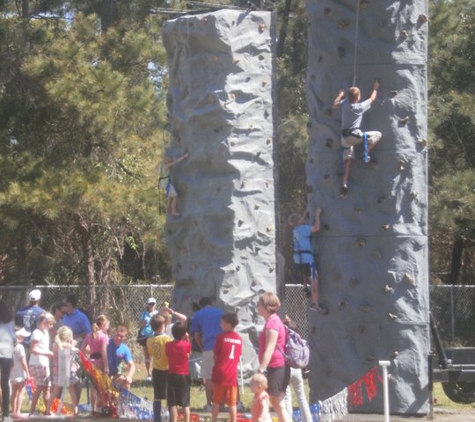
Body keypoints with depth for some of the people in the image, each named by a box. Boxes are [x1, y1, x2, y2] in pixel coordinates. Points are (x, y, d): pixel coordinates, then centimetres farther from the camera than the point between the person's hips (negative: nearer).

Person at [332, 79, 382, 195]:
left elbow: (335, 105, 21)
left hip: (344, 137, 6)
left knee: (348, 161, 12)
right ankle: (366, 154, -4)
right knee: (377, 135, 1)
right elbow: (372, 99, 9)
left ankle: (344, 184, 5)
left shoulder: (345, 103, 2)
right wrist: (375, 88, 24)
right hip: (355, 134, -6)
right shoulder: (361, 107, -6)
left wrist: (340, 95, 32)